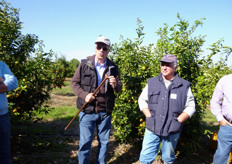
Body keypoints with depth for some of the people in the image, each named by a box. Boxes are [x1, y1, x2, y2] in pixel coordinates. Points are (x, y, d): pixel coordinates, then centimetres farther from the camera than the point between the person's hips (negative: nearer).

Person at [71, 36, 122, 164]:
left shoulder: (113, 68, 4)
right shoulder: (85, 64, -1)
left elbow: (119, 89, 7)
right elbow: (74, 83, 3)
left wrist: (115, 84, -17)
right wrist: (84, 95, -14)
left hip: (105, 112, 2)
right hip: (87, 111, -2)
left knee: (104, 141, 15)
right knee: (85, 142, 6)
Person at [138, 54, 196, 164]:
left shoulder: (184, 86, 0)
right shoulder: (152, 83, 3)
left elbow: (190, 107, 2)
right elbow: (142, 100, 8)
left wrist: (178, 121, -8)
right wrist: (149, 117, -4)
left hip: (172, 130, 0)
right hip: (152, 128, 1)